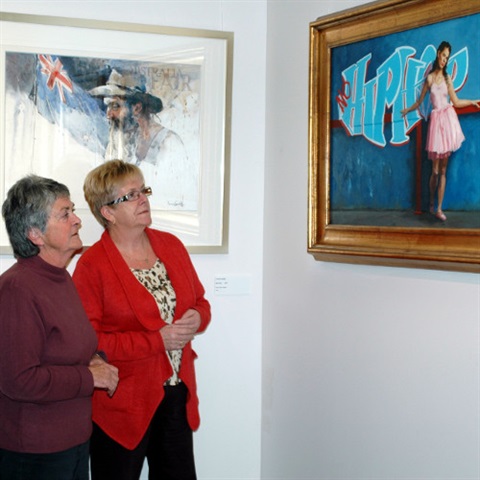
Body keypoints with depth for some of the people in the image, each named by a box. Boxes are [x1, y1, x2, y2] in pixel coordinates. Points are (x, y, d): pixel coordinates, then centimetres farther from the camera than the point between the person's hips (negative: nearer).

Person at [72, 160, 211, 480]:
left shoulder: (171, 245, 6)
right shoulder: (92, 265, -12)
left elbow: (200, 301, 16)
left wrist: (196, 319, -8)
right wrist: (157, 340, -20)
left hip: (177, 397, 6)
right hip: (122, 405, -5)